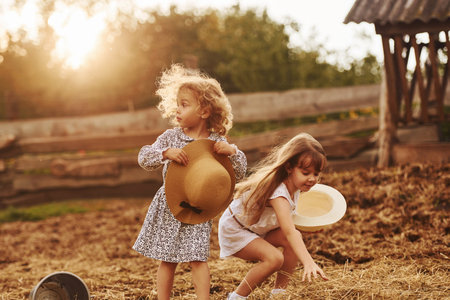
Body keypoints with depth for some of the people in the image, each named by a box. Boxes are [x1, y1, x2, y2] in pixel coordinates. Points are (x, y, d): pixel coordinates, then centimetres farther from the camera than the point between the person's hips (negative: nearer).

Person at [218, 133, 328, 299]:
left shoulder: (294, 187, -10)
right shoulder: (278, 192, -37)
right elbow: (289, 232, -49)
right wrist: (308, 263, -58)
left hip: (258, 229, 9)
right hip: (234, 231, -8)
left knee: (297, 237, -14)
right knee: (274, 258, -29)